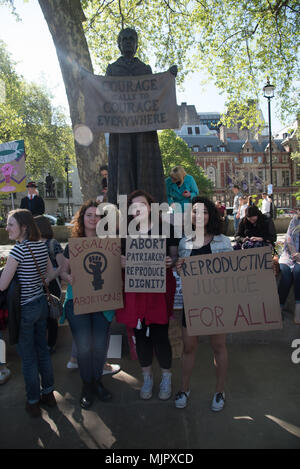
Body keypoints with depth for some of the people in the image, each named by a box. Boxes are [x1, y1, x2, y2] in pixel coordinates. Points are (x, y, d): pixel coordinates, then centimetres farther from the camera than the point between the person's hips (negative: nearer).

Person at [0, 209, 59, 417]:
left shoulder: (19, 249, -21)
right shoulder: (42, 246, 2)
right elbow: (52, 273, 11)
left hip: (25, 308, -7)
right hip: (42, 304, 7)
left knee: (28, 357, 9)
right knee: (42, 350, 20)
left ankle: (33, 402, 24)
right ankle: (48, 393, 34)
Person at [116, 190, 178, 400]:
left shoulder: (165, 228, 1)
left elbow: (175, 256, 4)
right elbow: (119, 259, 12)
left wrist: (171, 262, -18)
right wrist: (121, 262, -10)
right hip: (134, 289, 3)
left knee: (159, 335, 1)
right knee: (140, 335, 12)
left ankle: (166, 378, 27)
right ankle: (147, 378, 33)